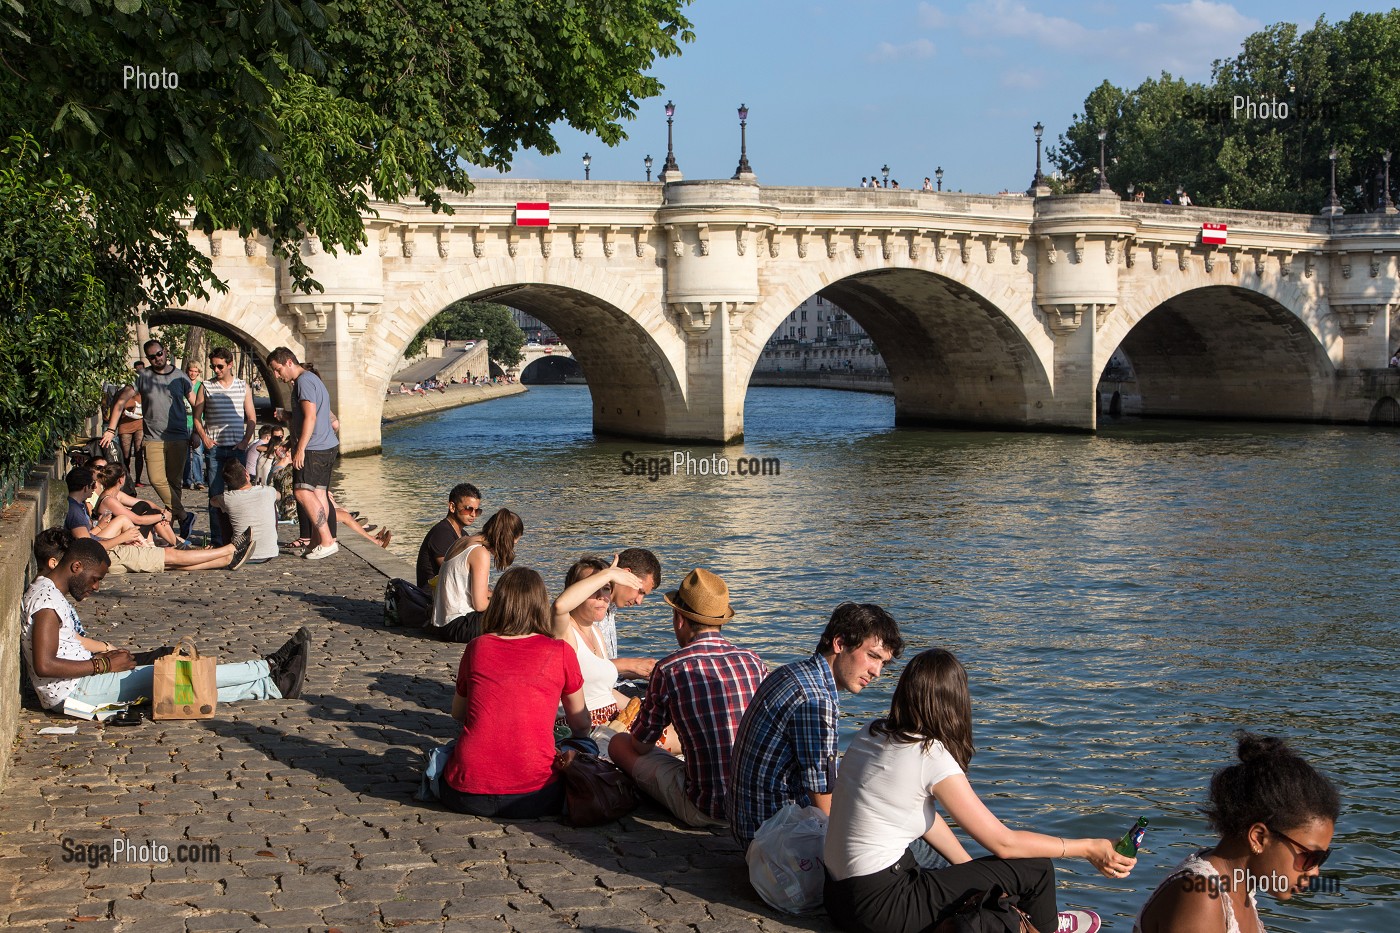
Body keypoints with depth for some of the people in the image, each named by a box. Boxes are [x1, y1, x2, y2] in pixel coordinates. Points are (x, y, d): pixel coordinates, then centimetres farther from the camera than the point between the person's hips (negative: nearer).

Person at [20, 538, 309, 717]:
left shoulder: (52, 593, 16)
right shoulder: (46, 599, -18)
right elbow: (44, 665, -27)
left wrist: (101, 657, 6)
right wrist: (104, 665, -19)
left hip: (80, 685, 10)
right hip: (73, 692, -10)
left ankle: (271, 687, 1)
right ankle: (268, 667, -2)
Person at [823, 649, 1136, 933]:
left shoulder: (871, 735, 6)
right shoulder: (931, 757, -18)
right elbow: (1003, 843, -11)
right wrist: (1088, 848, -1)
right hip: (880, 905, -9)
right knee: (1035, 869, 2)